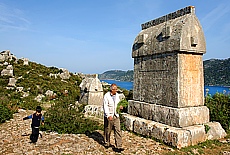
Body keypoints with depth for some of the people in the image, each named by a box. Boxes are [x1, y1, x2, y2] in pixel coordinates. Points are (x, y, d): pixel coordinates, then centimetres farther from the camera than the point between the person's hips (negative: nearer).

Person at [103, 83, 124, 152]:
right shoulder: (106, 96, -14)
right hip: (108, 116, -4)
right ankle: (107, 143, 32)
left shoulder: (117, 95, 5)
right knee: (107, 130, 11)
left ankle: (119, 146, 4)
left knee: (118, 131, -1)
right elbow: (105, 106, -17)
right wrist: (108, 115, -25)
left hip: (116, 116, 5)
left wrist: (120, 106, -1)